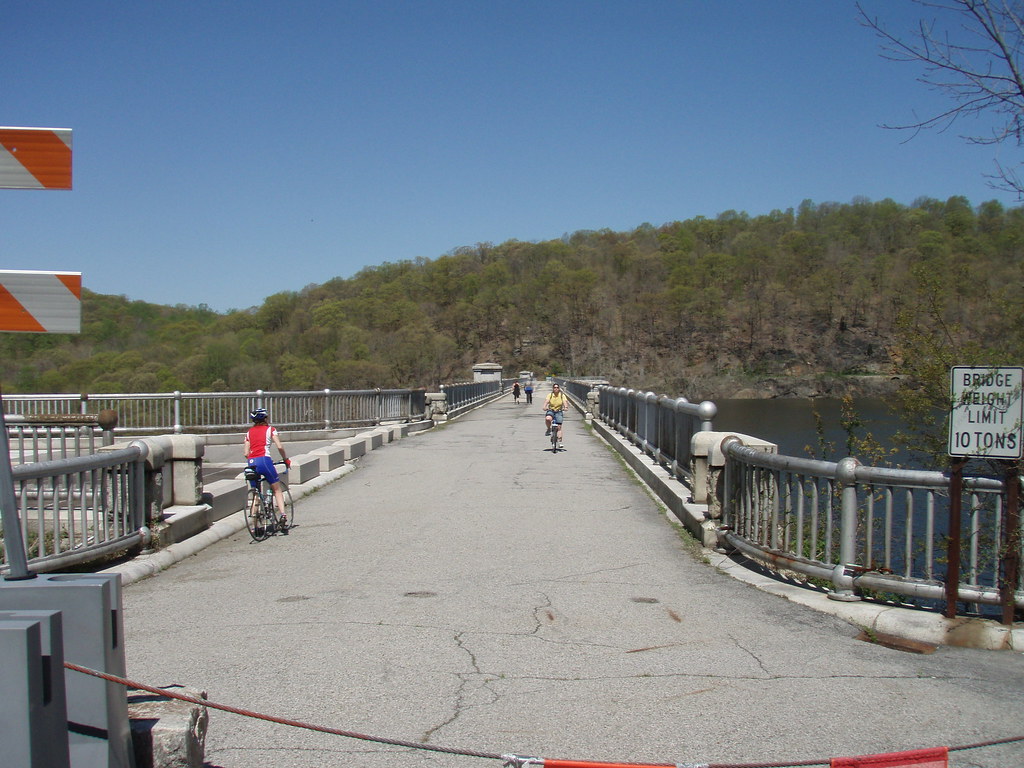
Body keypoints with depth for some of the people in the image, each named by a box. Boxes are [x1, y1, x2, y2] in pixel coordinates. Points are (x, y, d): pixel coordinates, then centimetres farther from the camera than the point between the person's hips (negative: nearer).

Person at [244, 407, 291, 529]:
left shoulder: (249, 432, 19)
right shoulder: (270, 429, 8)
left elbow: (246, 453, 12)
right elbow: (279, 447, -2)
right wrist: (285, 459, 11)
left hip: (251, 462, 4)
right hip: (264, 460, -4)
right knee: (277, 490, 9)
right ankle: (282, 515, -10)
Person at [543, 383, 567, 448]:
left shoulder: (562, 395, -2)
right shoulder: (550, 395, -3)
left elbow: (565, 401, -17)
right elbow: (546, 401, -17)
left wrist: (566, 407, -38)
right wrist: (545, 407, -37)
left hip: (559, 412, 1)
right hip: (550, 411, -1)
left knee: (559, 427, -5)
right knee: (547, 419, -35)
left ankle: (560, 442, 3)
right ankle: (549, 429, -4)